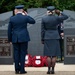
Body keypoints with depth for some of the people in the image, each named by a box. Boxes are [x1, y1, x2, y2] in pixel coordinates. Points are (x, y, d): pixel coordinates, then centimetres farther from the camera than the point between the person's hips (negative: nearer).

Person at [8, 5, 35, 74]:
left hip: (15, 39, 2)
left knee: (16, 53, 7)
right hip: (24, 38, -2)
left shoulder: (12, 18, -1)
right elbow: (33, 21, 12)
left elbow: (9, 30, 3)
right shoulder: (25, 17, -5)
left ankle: (17, 69, 8)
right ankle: (22, 69, 0)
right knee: (23, 53, 1)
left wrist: (10, 39, 12)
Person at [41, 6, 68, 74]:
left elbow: (42, 30, -1)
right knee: (54, 55, 3)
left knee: (48, 55, 4)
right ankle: (52, 70, 2)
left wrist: (42, 39, 5)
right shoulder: (56, 18, -6)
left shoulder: (44, 19, -3)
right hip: (55, 37, -1)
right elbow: (66, 17, 8)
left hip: (47, 38, 1)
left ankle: (49, 70, 2)